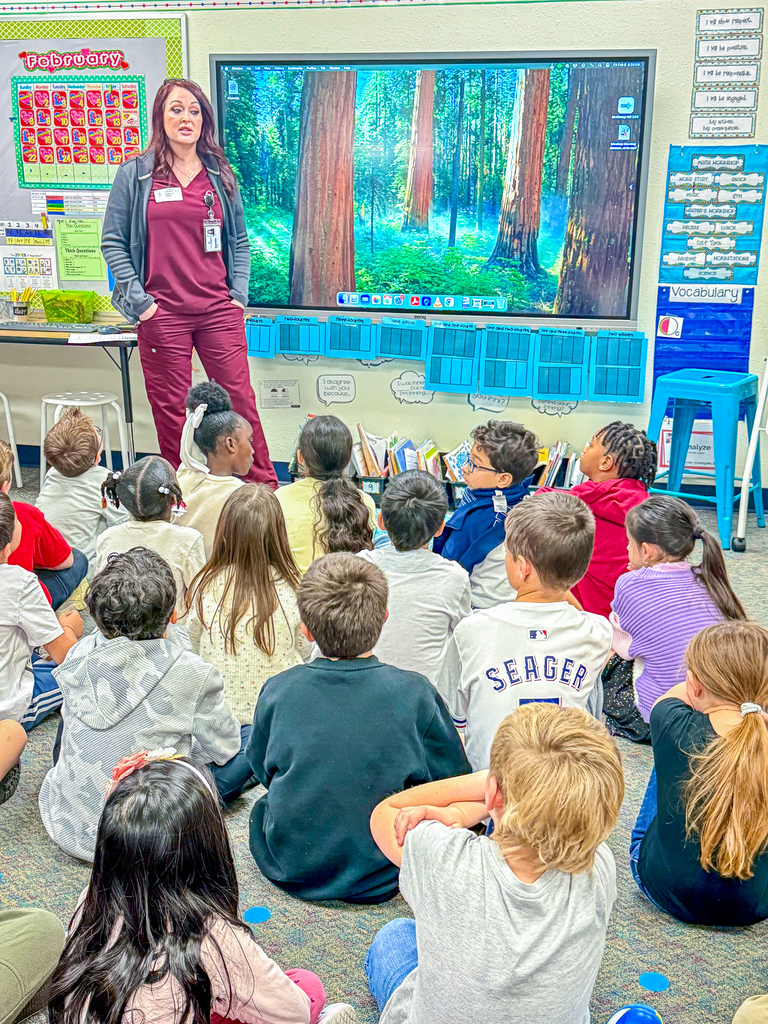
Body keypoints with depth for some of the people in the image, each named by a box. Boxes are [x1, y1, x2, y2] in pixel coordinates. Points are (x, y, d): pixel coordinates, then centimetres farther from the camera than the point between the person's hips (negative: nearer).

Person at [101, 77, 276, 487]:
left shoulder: (220, 175, 11)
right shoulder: (134, 174, 3)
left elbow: (240, 239, 15)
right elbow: (113, 241, 3)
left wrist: (239, 294, 4)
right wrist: (139, 300, -5)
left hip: (219, 310, 2)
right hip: (161, 313, -1)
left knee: (240, 399, 2)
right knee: (171, 411, 5)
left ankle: (265, 488, 12)